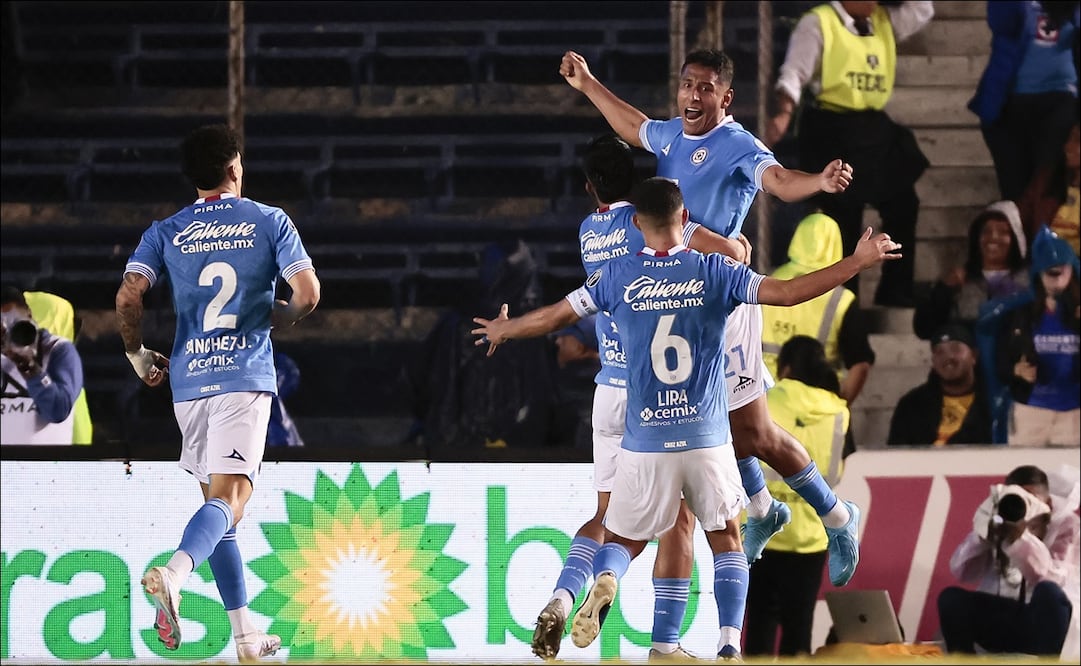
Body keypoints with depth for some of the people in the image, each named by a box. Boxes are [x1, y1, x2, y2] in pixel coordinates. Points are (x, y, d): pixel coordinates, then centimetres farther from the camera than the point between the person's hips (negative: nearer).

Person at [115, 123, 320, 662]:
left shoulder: (166, 233, 7)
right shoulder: (270, 222, 3)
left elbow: (128, 297, -6)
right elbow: (307, 295, -5)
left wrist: (139, 355, 10)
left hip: (189, 379, 3)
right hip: (246, 376, -3)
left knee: (217, 500, 15)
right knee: (228, 498, -13)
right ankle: (175, 573, -44)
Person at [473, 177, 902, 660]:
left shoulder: (617, 276, 1)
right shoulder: (715, 271, -2)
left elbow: (551, 317, 10)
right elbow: (787, 293, -7)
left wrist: (503, 330, 30)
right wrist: (858, 262, 1)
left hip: (644, 444, 0)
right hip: (708, 440, 0)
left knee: (621, 541, 15)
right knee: (726, 541, 16)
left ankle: (604, 581, -20)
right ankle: (730, 642, -1)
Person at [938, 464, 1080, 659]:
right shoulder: (998, 525, 6)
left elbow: (1051, 579, -21)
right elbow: (960, 572, -2)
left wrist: (1021, 539, -34)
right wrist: (983, 536, -18)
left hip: (1048, 624, -4)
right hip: (1003, 623, 4)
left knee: (1048, 592, -35)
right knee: (951, 597, -16)